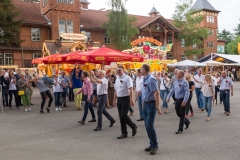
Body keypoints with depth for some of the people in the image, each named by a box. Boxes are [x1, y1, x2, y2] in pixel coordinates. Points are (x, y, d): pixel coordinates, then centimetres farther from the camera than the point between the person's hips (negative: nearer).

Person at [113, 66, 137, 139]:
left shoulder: (127, 78, -9)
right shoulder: (117, 79, 13)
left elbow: (130, 89, -15)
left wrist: (131, 100, -21)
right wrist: (114, 100, 18)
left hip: (126, 98, -7)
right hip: (119, 99, 7)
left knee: (124, 115, -11)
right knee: (121, 116, 8)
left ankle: (134, 127, 14)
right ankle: (124, 133, 19)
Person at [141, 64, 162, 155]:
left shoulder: (151, 79, -17)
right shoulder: (145, 79, 9)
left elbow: (157, 93, -22)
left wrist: (157, 107, -24)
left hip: (151, 104, -9)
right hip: (145, 104, 9)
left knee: (149, 126, -10)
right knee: (147, 126, 12)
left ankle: (155, 146, 7)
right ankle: (152, 144, 25)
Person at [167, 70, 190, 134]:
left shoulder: (185, 82, -12)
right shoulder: (175, 82, 10)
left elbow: (187, 92, -18)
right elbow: (172, 90, 18)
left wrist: (184, 101, -25)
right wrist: (168, 97, 13)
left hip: (182, 100, -7)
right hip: (177, 100, 7)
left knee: (182, 115, 1)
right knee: (178, 113, 14)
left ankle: (180, 129, 10)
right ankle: (187, 122, 39)